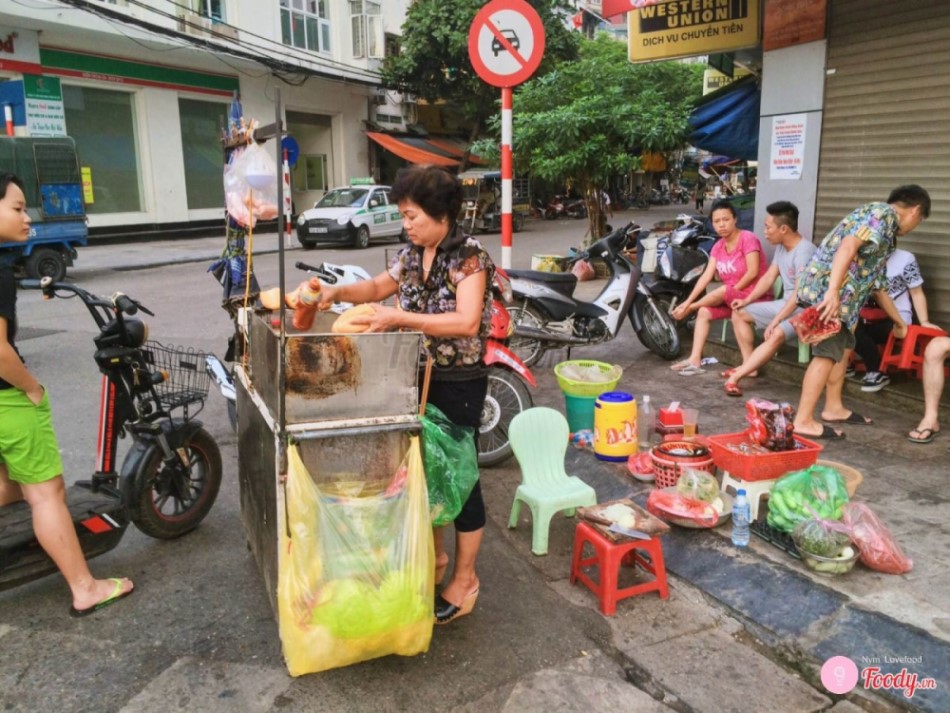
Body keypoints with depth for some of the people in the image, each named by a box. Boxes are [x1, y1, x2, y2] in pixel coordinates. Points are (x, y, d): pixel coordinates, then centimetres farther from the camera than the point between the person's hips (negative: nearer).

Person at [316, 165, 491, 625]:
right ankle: (435, 556, 37)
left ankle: (465, 579, 19)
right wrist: (339, 292, 1)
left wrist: (400, 317, -28)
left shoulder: (469, 257, -16)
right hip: (419, 379, 8)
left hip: (459, 384, -7)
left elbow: (467, 322, -26)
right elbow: (380, 286, 19)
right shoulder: (411, 254, 7)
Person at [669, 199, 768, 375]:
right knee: (704, 312, -13)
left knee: (723, 291, -32)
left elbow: (753, 272, -20)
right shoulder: (718, 246, 7)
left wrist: (726, 294, -16)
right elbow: (706, 276, -2)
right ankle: (695, 360, -19)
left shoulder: (748, 238, -12)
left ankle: (690, 309, -7)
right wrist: (688, 300, -15)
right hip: (732, 299, 7)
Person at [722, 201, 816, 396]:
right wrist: (747, 300, 4)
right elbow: (768, 277, 13)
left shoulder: (804, 251, -24)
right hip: (785, 304, 10)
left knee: (776, 335, -37)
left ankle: (736, 377, -39)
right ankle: (749, 366, 1)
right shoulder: (781, 247, 5)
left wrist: (775, 321, -32)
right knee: (739, 313, 7)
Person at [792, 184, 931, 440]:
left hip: (838, 292, 10)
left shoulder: (886, 233, 28)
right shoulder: (883, 213, -3)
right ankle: (804, 421, -6)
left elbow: (877, 283, 35)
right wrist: (833, 291, -32)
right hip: (826, 287, -10)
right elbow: (848, 245, -21)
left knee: (844, 348, 19)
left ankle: (833, 409, 30)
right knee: (828, 353, -8)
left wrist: (899, 322, 44)